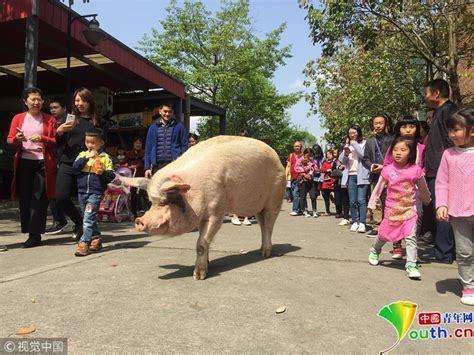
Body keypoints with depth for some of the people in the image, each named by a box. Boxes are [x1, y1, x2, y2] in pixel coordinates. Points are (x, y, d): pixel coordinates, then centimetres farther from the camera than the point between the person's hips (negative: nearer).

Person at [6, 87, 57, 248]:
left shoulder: (49, 119, 5)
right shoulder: (18, 118, 10)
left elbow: (56, 141, 3)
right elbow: (9, 140, 9)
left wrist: (42, 138, -14)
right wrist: (17, 139, -12)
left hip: (43, 162, -2)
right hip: (24, 162, 2)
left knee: (39, 199, -4)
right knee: (25, 198, 3)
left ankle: (35, 234, 1)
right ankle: (29, 230, 14)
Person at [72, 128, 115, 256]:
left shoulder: (105, 157, -1)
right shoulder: (82, 155, 9)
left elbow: (112, 176, -3)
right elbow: (75, 167, -7)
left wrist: (103, 172, -22)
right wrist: (87, 157, -15)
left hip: (95, 192, -5)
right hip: (82, 191, 5)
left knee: (88, 217, -12)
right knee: (90, 218, 15)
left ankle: (84, 243, -9)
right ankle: (96, 239, 29)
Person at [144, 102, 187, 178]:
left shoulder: (179, 126, 5)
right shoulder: (153, 128, 11)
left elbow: (184, 146, 4)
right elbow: (148, 148, 11)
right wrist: (147, 167, 5)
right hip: (157, 165, 3)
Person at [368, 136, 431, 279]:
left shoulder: (416, 170, -8)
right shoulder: (387, 170, -9)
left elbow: (423, 189, 9)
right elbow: (378, 189, 1)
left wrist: (427, 201, 23)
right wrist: (371, 205, 6)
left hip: (409, 209, 0)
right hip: (392, 209, 0)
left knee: (411, 237, -7)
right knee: (384, 235, 15)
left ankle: (411, 265, 2)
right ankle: (374, 251, 42)